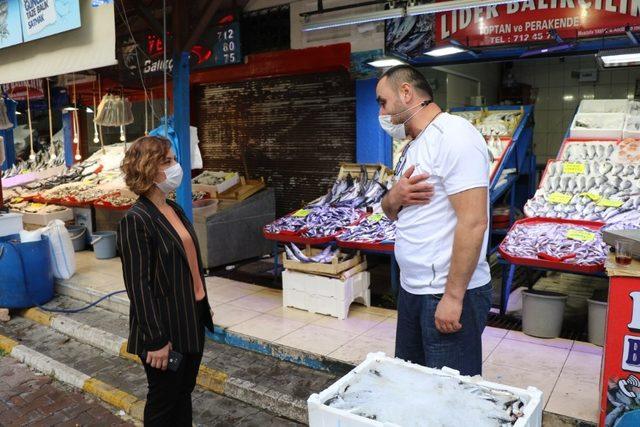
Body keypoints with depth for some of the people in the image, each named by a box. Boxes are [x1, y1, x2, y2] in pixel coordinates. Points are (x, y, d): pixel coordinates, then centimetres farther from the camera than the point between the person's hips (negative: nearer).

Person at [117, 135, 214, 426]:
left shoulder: (175, 210, 7)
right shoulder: (136, 221, -18)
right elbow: (138, 285, -20)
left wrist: (204, 306, 19)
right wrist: (156, 339, -20)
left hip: (192, 320, 8)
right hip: (166, 326, -7)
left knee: (184, 392, 22)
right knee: (163, 401, 12)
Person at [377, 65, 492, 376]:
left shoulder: (454, 136, -16)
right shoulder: (413, 147, 14)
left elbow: (473, 222, -23)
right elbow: (392, 212, 18)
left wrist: (453, 297, -21)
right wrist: (394, 197, -5)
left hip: (450, 294, -9)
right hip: (412, 289, 9)